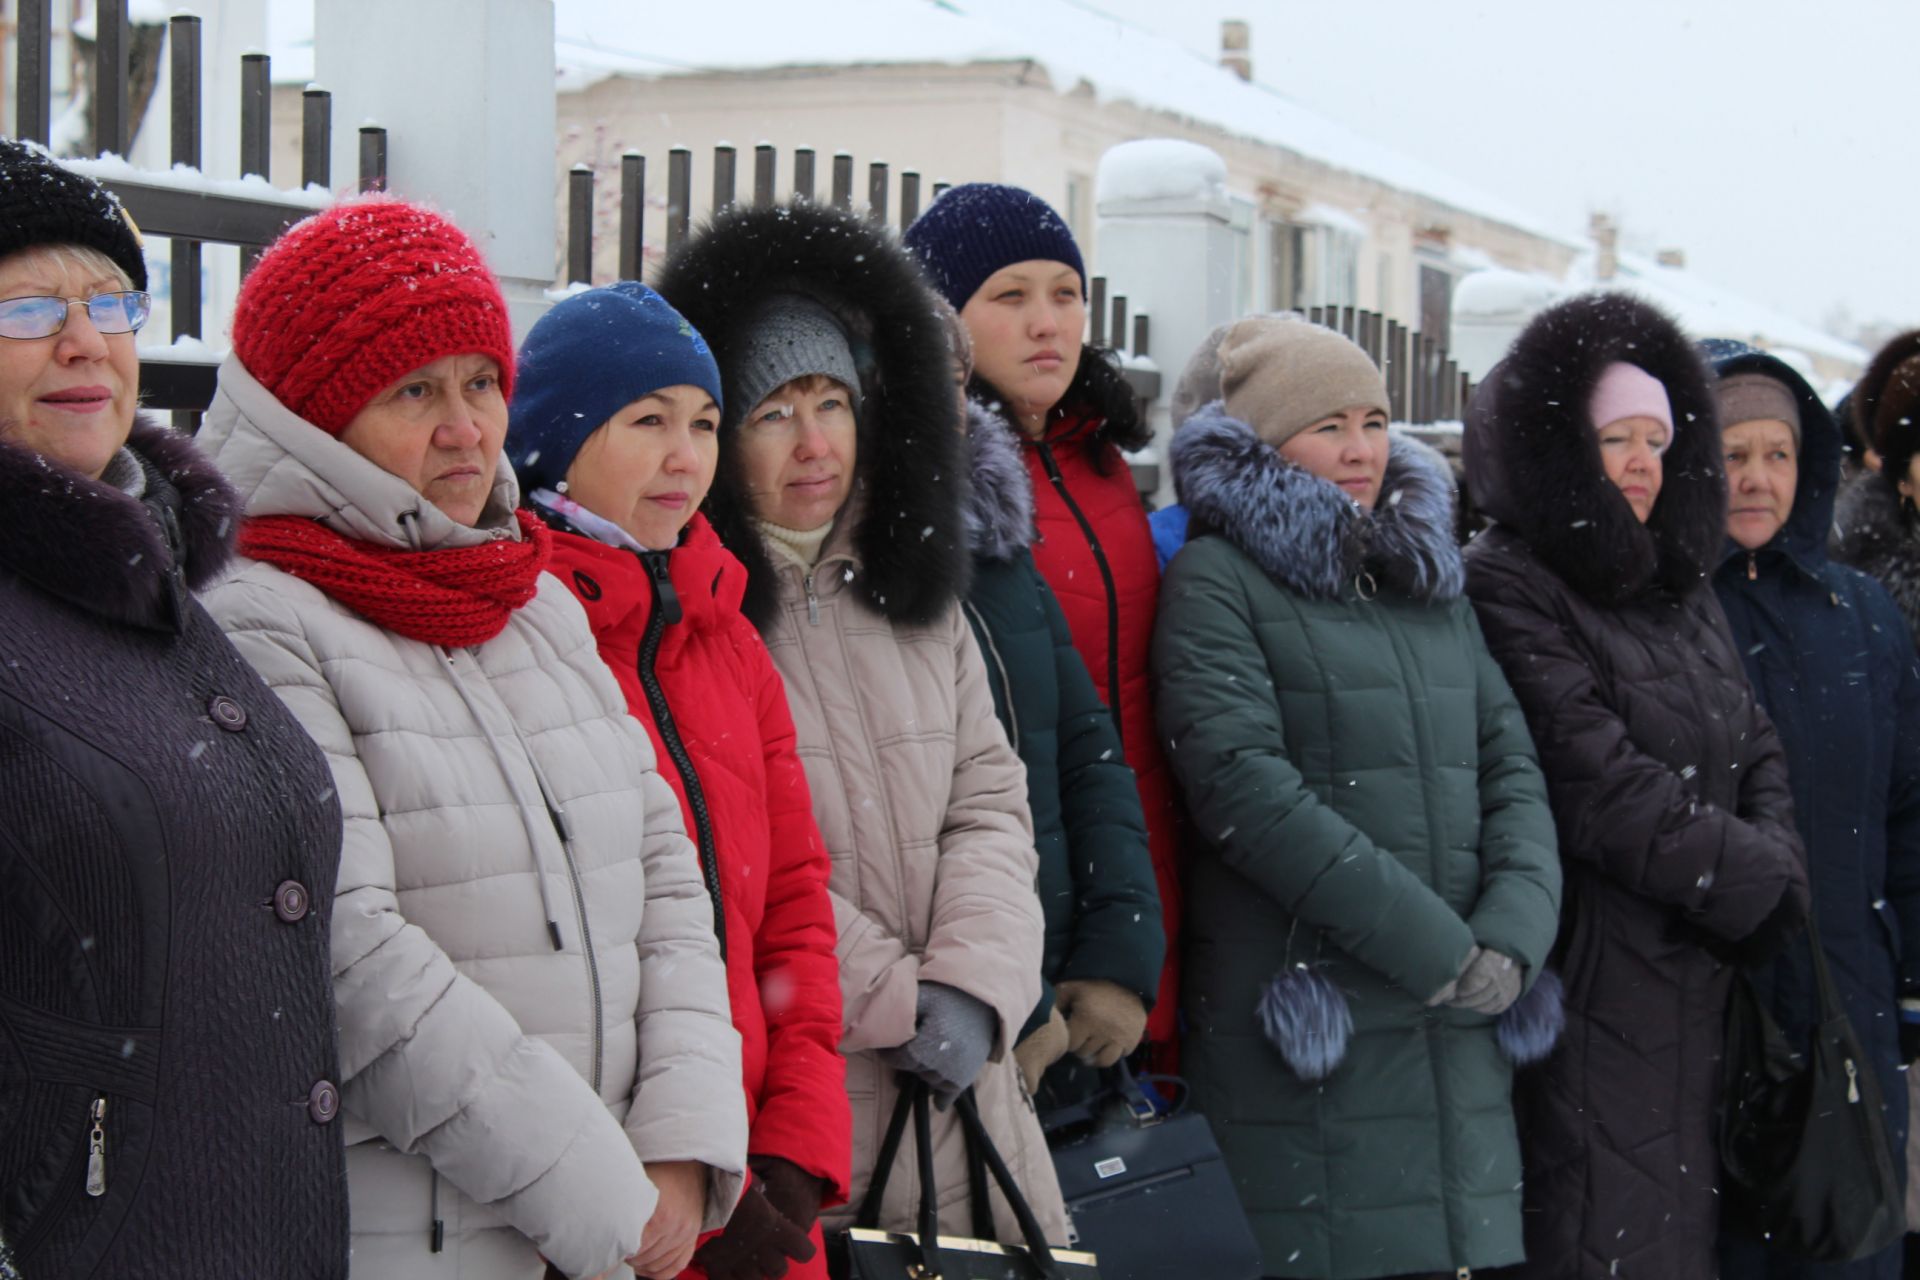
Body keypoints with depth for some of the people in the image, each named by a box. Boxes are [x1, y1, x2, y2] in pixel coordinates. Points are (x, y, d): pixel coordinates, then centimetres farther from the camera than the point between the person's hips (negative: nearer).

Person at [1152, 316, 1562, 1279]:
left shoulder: (1429, 580, 20)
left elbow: (1512, 765, 13)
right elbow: (1244, 785, -13)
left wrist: (1514, 930, -6)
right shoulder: (1216, 579, -1)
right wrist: (1433, 946, -13)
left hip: (1458, 1034, 6)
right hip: (1309, 1023, -6)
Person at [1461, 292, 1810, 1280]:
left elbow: (1757, 756, 16)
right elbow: (1594, 784, -16)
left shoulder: (1684, 595, 19)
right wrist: (1754, 887, -8)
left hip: (1705, 979, 8)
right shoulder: (1505, 587, -9)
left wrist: (1775, 868, -4)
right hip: (1593, 988, -8)